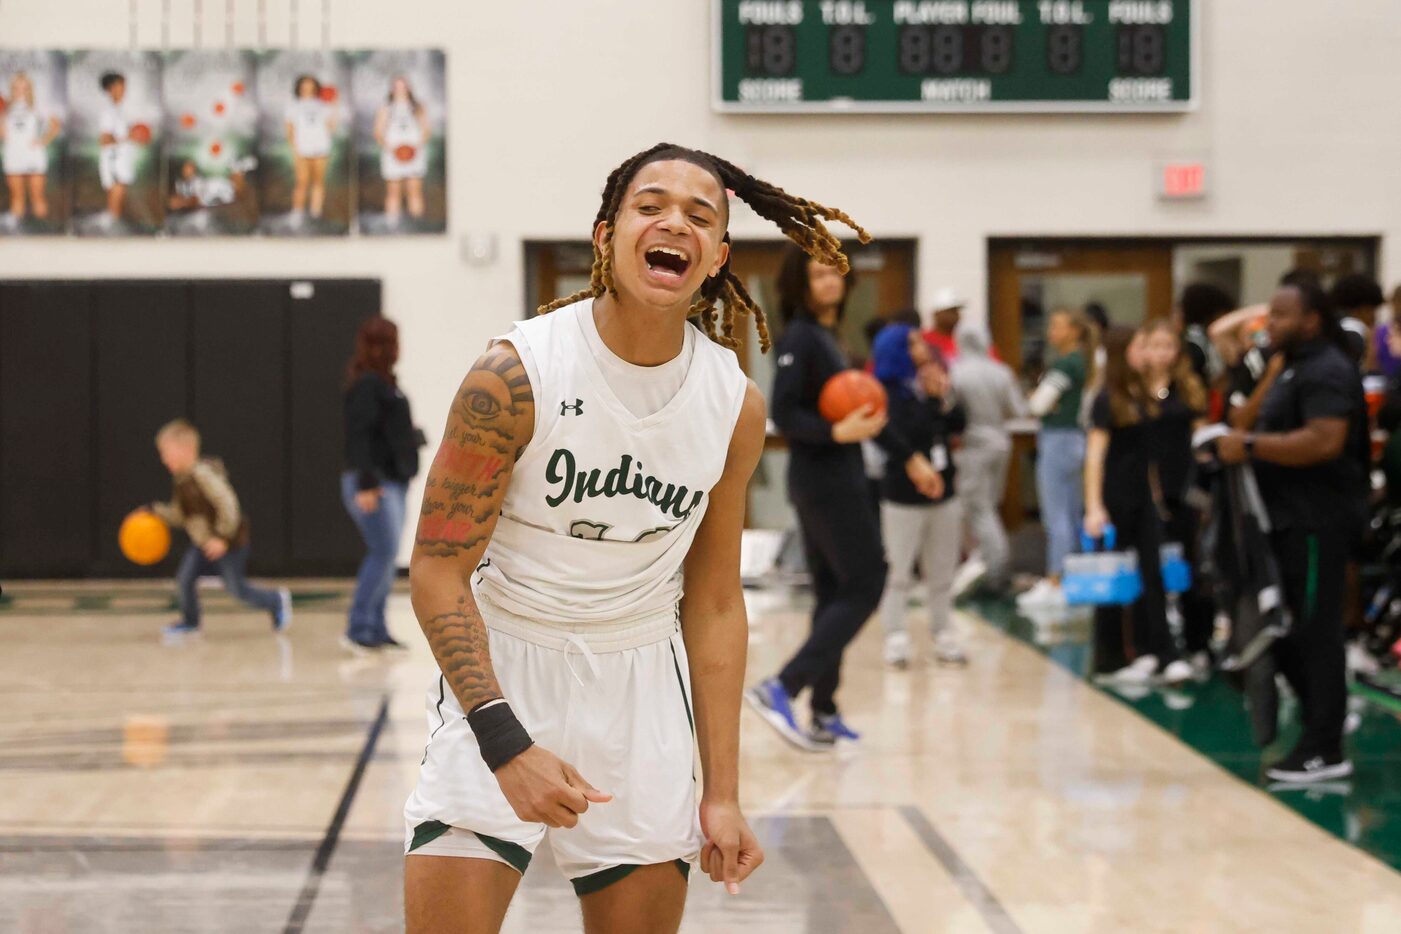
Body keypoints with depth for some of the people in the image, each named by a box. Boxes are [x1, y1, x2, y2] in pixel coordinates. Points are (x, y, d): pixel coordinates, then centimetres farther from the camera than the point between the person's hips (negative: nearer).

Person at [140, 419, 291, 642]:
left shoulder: (203, 474, -26)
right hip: (202, 542, 8)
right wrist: (157, 511, 0)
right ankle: (190, 622, 17)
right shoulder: (182, 480, 4)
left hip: (230, 541, -8)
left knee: (236, 588, 3)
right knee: (185, 577, -3)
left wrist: (222, 537, -27)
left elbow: (227, 504, -29)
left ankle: (277, 601, 26)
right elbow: (179, 515, 12)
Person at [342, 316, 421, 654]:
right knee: (384, 552, -13)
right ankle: (357, 628, -12)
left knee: (386, 556, 10)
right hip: (373, 483, -10)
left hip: (393, 480, 10)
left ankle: (376, 629, 14)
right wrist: (366, 483, -25)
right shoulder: (366, 384, -13)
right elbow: (359, 435, -20)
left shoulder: (383, 383, 15)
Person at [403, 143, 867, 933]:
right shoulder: (515, 377, -18)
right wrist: (505, 740, -25)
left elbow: (714, 604, 3)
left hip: (642, 681, 3)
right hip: (499, 668, -3)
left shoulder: (736, 405, -5)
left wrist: (723, 792, 1)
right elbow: (439, 568, -15)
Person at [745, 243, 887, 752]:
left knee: (834, 593, 13)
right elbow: (784, 414, -22)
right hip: (826, 479, -10)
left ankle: (823, 715, 17)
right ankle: (781, 687, -15)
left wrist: (861, 419, 2)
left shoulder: (823, 335, 14)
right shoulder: (800, 337, -15)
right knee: (864, 587, -9)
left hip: (833, 477, 10)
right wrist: (838, 432, -32)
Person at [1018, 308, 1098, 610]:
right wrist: (1041, 399, -1)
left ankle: (1054, 584, -8)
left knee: (1056, 517, -8)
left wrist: (1037, 399, 3)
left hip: (1059, 439, -10)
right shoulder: (1081, 362, 15)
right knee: (1072, 515, 13)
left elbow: (1039, 404, -15)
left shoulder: (1065, 364, -15)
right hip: (1076, 440, 10)